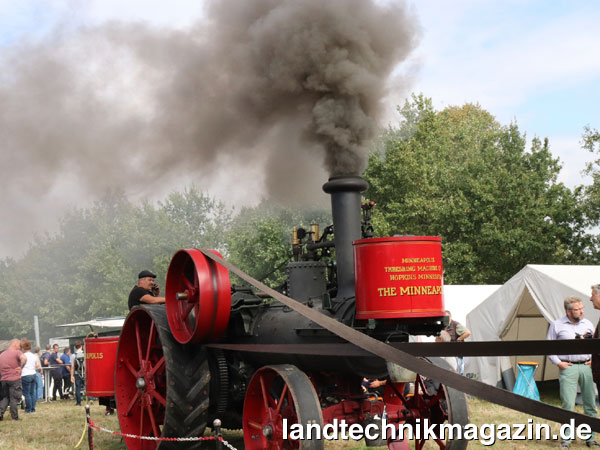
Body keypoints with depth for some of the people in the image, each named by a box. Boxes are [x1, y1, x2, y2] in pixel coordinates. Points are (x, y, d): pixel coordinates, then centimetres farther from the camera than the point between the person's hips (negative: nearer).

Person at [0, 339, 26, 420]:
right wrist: (20, 367, -14)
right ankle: (15, 417, 5)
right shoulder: (17, 352, -7)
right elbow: (24, 359, -27)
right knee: (14, 399, 2)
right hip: (15, 379, -6)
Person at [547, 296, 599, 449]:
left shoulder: (587, 324, 10)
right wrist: (558, 362, -4)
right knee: (568, 405, -7)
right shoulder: (557, 325, 1)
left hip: (586, 367, 4)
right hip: (568, 368, -3)